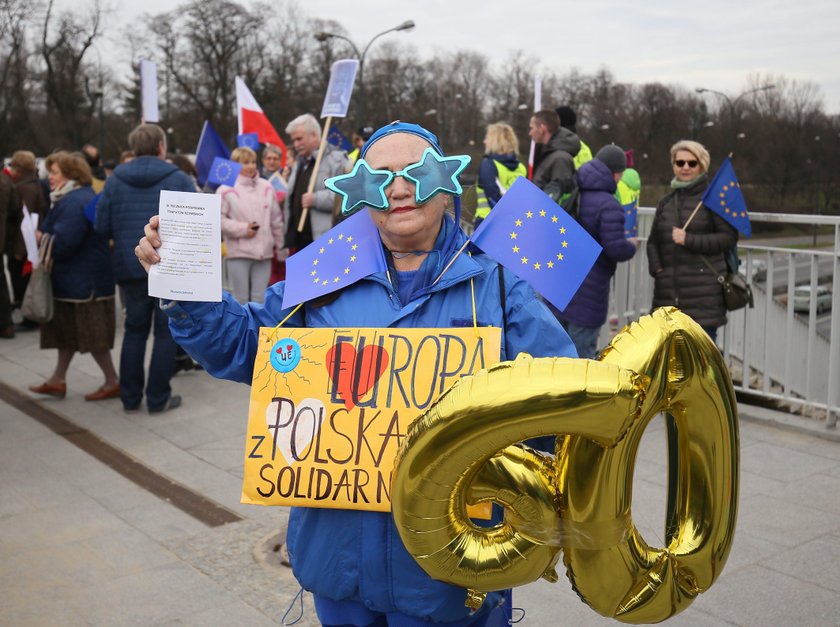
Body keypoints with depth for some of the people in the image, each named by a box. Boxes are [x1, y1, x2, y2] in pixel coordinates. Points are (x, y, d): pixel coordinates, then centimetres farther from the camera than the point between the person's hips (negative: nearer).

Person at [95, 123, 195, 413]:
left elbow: (102, 227, -1)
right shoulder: (179, 179, -6)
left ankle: (130, 397, 19)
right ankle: (158, 398, 10)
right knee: (166, 331, 8)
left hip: (130, 268, 3)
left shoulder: (114, 180, 2)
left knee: (134, 330, 16)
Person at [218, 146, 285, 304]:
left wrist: (279, 246, 16)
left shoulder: (267, 187, 7)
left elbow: (276, 220, 13)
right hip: (239, 252, -3)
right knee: (240, 299, 4)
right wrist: (242, 229, -11)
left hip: (264, 251, 3)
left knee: (260, 298, 8)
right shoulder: (227, 189, -6)